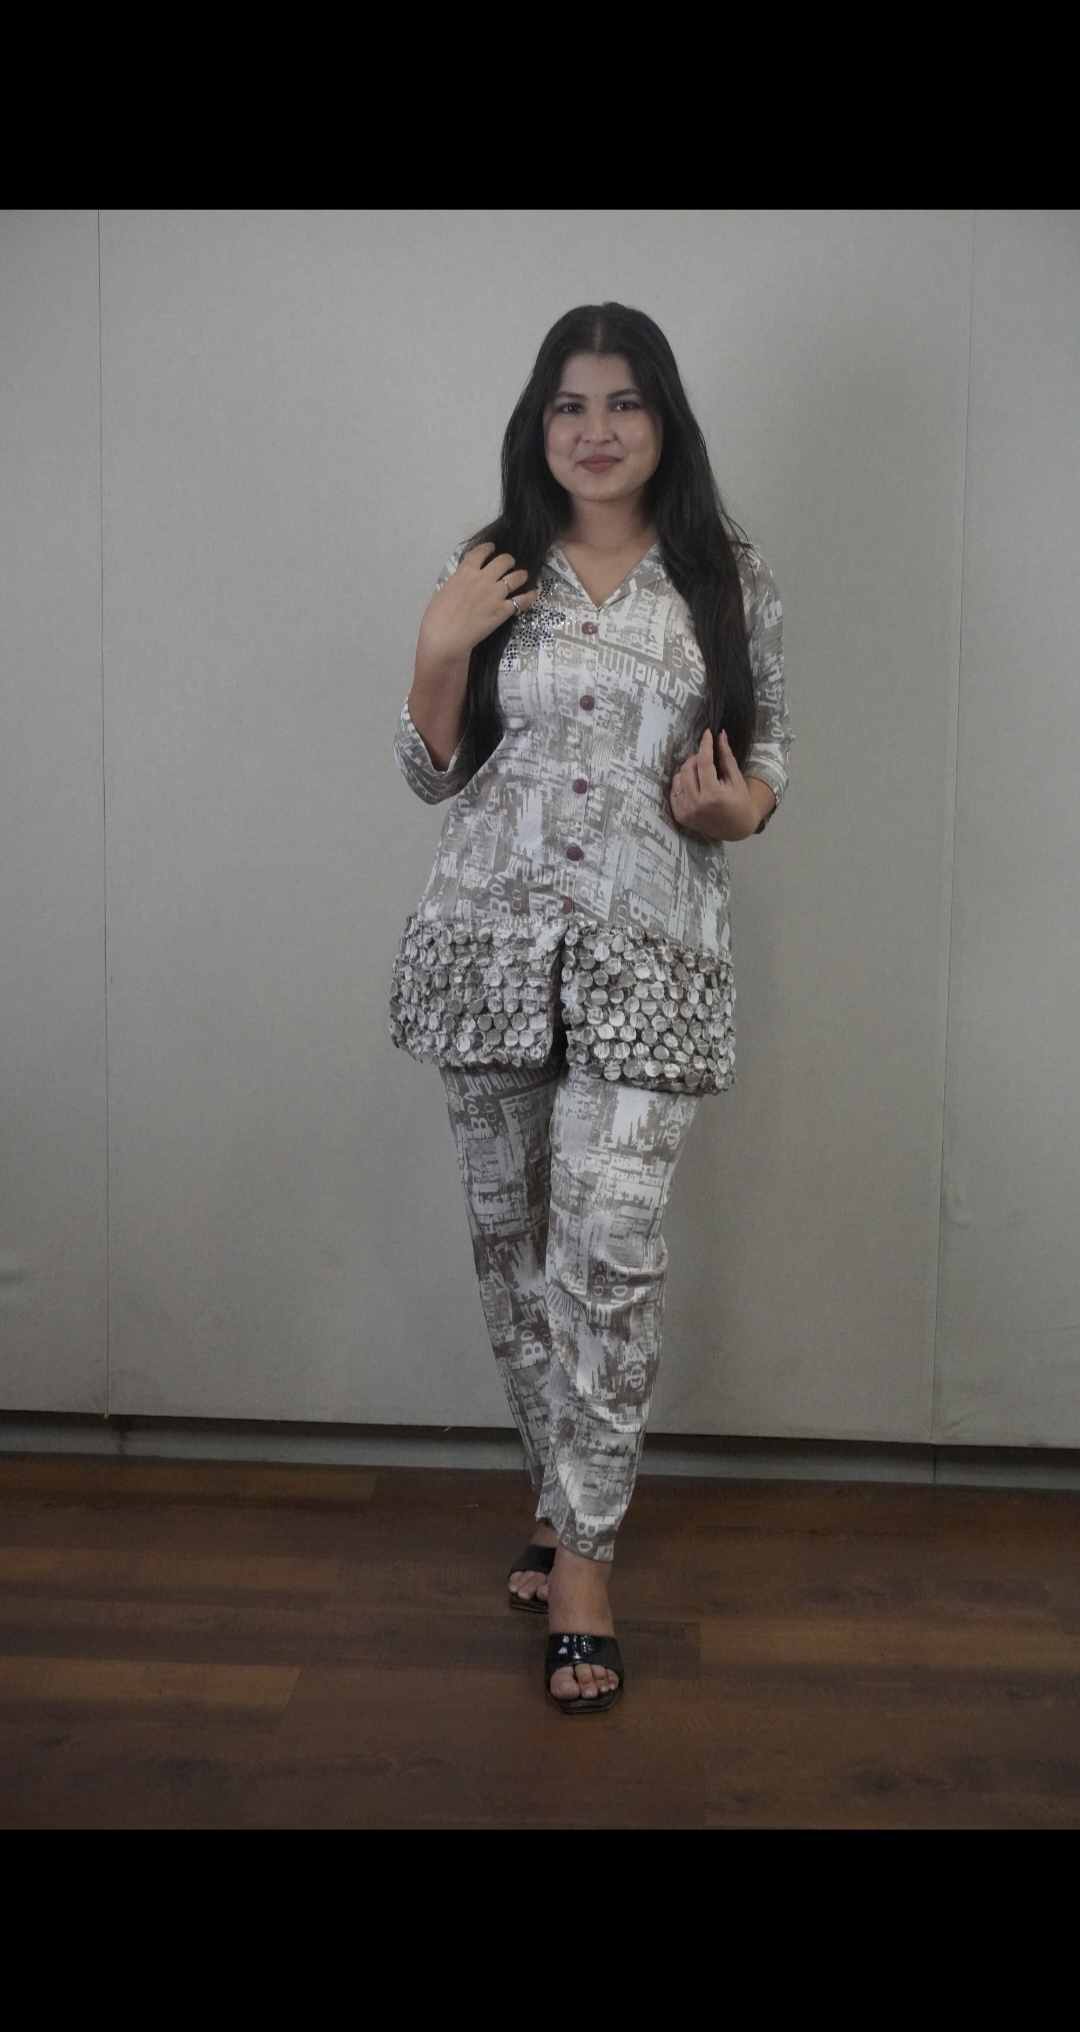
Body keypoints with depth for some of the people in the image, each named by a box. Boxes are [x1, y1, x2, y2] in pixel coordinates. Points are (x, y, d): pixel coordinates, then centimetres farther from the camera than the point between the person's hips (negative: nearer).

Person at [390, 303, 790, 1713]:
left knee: (611, 1251, -12)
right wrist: (440, 648, -6)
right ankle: (575, 1505, 28)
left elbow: (768, 757, 11)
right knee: (511, 1238, 9)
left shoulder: (729, 582, 5)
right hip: (491, 944, 3)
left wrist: (737, 808, -11)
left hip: (647, 954, -2)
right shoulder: (491, 575, 8)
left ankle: (580, 1550, 3)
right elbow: (432, 772, 10)